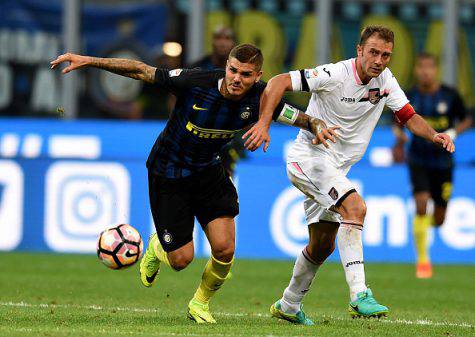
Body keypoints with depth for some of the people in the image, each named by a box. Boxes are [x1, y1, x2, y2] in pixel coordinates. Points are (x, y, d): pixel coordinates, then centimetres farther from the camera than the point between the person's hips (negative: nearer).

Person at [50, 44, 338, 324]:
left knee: (224, 249, -11)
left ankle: (200, 304, 20)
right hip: (168, 173, -3)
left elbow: (300, 118, -7)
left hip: (209, 171, 3)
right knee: (181, 259, -3)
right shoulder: (195, 82, -29)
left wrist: (318, 126, -31)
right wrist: (88, 61, -25)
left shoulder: (259, 97, -17)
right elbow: (141, 71, -22)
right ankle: (157, 248, 38)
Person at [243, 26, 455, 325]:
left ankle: (289, 306, 35)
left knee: (322, 247, 15)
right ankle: (359, 295, -35)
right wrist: (263, 124, -33)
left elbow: (409, 117, 6)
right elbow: (278, 83, -22)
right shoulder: (334, 75, -20)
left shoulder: (385, 80, 0)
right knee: (355, 207, -30)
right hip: (309, 157, -8)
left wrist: (435, 135, -14)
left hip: (336, 169, 8)